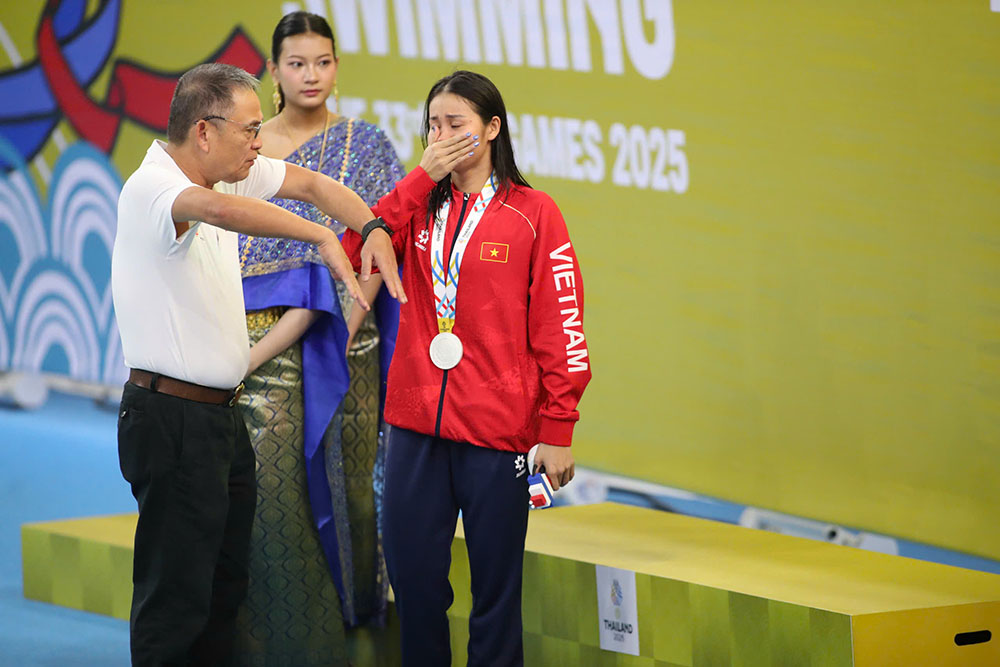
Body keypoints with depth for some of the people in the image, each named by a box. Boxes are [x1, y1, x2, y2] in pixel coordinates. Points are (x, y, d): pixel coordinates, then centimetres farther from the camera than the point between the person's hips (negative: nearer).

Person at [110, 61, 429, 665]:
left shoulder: (228, 172, 7)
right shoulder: (150, 189, -20)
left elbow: (308, 183, 14)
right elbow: (218, 209, -41)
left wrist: (374, 229, -3)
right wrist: (323, 238, -42)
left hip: (222, 412, 10)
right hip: (172, 417, -10)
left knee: (225, 587, 13)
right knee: (176, 598, -7)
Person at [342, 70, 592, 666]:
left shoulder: (532, 214, -2)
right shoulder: (420, 206, 12)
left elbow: (560, 330, -3)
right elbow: (357, 251, -6)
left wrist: (558, 432, -7)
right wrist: (422, 178, -8)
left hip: (497, 432, -4)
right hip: (416, 426, 4)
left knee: (496, 588, 2)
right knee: (413, 578, 7)